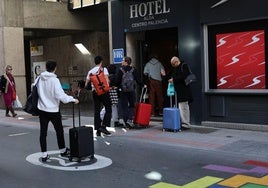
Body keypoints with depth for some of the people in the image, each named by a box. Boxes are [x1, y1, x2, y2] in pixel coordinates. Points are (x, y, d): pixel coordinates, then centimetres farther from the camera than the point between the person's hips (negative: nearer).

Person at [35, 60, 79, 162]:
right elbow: (60, 95, -23)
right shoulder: (54, 80, -18)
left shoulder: (39, 78, -2)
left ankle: (44, 155, 8)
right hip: (53, 110, -4)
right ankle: (62, 150, 30)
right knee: (59, 130, 15)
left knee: (43, 132, 7)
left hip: (42, 109, 4)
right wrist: (73, 99, -13)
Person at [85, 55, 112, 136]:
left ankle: (98, 130, 7)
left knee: (96, 111, 6)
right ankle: (103, 126, -8)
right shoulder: (104, 69, -3)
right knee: (108, 109, 4)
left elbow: (86, 84, 8)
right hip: (103, 91, -4)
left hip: (94, 91, 5)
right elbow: (107, 80, -15)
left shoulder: (90, 71, 9)